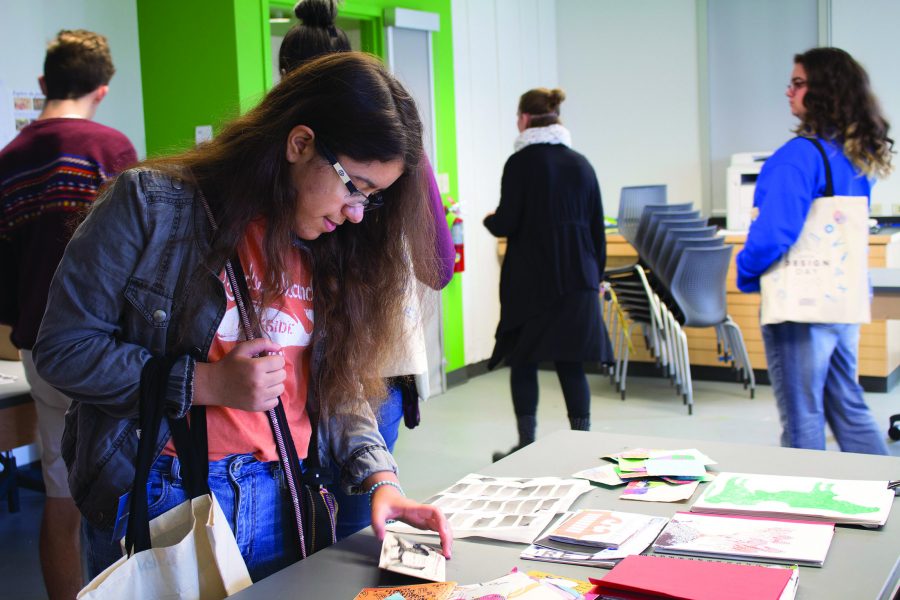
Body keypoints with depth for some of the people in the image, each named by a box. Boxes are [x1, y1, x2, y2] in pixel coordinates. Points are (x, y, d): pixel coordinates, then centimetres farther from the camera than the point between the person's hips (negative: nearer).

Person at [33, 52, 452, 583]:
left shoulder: (330, 249, 3)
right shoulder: (152, 206, -12)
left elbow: (337, 386, 7)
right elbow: (63, 347, -10)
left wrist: (380, 477, -10)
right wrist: (204, 384, -18)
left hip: (282, 499, 5)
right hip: (163, 497, -4)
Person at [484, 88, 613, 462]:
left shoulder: (521, 162, -7)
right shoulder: (581, 164, 8)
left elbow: (507, 223, -10)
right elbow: (597, 227, 11)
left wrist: (489, 220, 13)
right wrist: (596, 276, 19)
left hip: (531, 280, -5)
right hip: (578, 279, 5)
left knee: (523, 361, 5)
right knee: (571, 362, 8)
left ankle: (527, 443, 8)